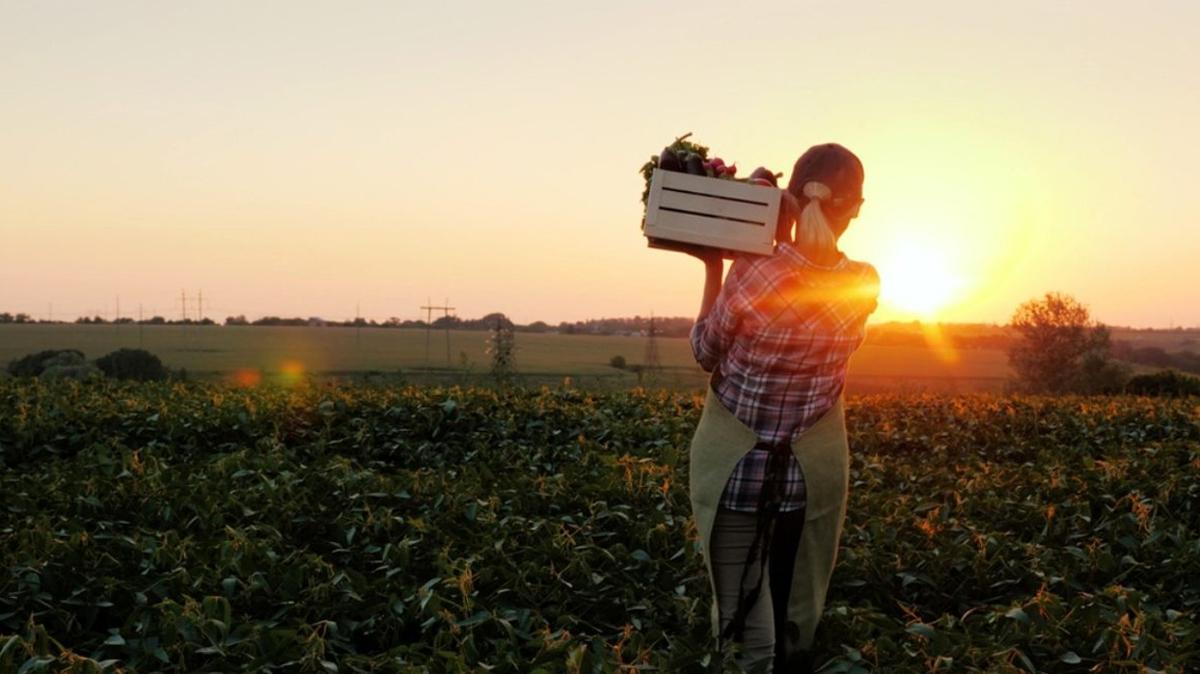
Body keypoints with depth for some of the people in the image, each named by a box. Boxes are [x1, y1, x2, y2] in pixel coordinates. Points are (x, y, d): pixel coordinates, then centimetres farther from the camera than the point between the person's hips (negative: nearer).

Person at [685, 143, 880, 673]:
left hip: (735, 465, -2)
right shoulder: (864, 286, -12)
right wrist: (782, 237, 3)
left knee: (751, 630, 6)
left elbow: (705, 355, -3)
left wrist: (713, 268, 2)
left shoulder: (749, 274, -20)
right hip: (816, 468, 2)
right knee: (798, 626, 17)